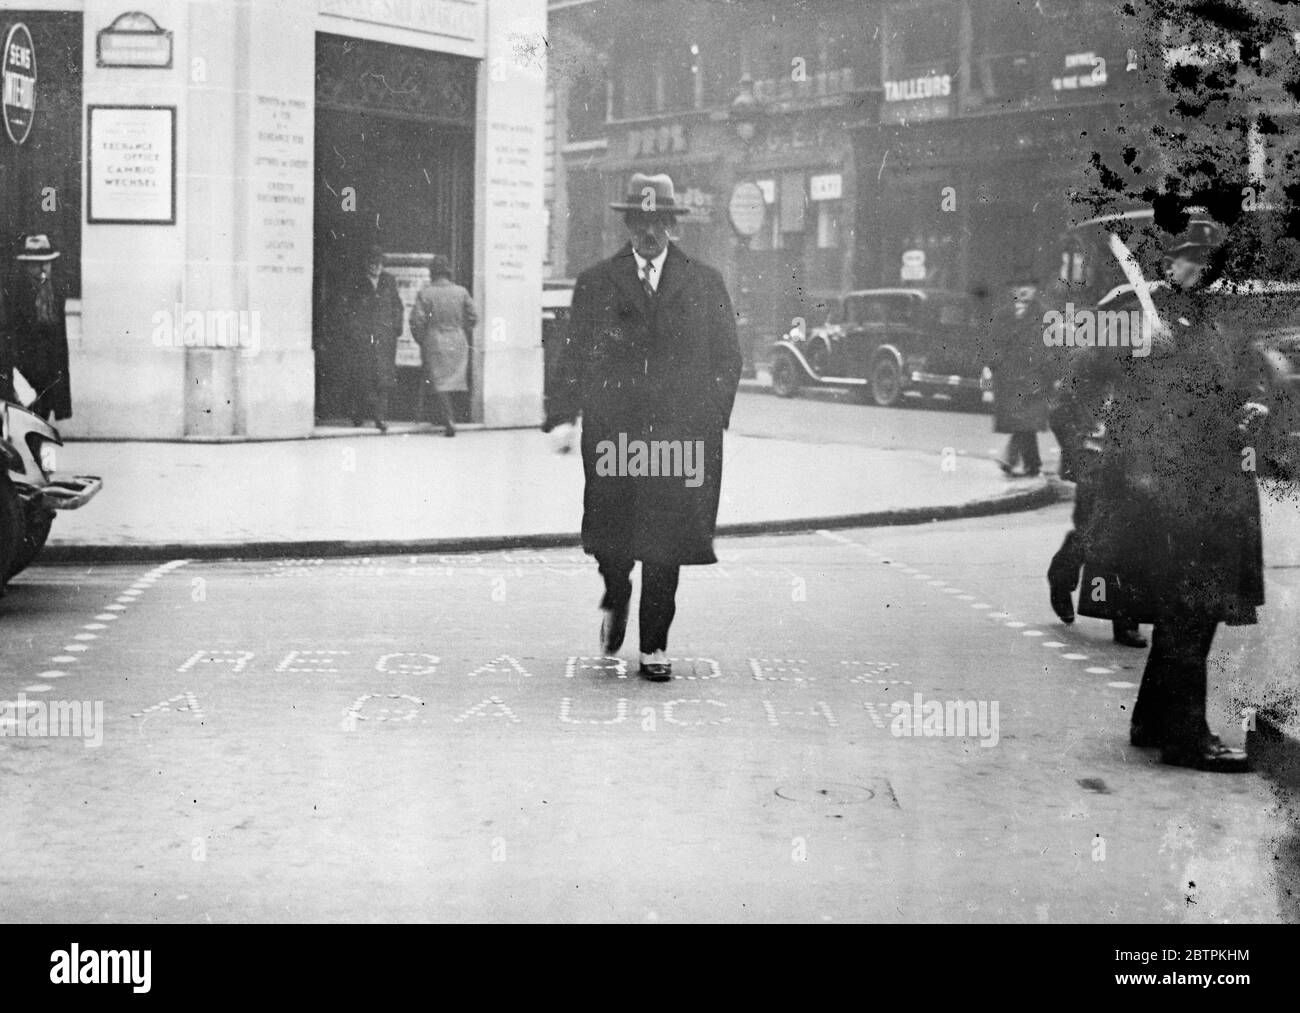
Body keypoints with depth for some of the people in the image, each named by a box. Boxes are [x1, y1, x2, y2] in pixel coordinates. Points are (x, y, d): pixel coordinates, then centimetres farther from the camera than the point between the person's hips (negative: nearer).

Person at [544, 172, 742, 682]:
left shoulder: (705, 283, 9)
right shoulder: (595, 283, 9)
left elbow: (727, 357, 9)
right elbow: (574, 356, 6)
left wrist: (711, 417, -2)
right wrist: (564, 416, -6)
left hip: (681, 432, 0)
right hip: (612, 428, 0)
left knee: (665, 542, -1)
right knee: (608, 535, -1)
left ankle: (654, 646, 10)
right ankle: (616, 598, 32)